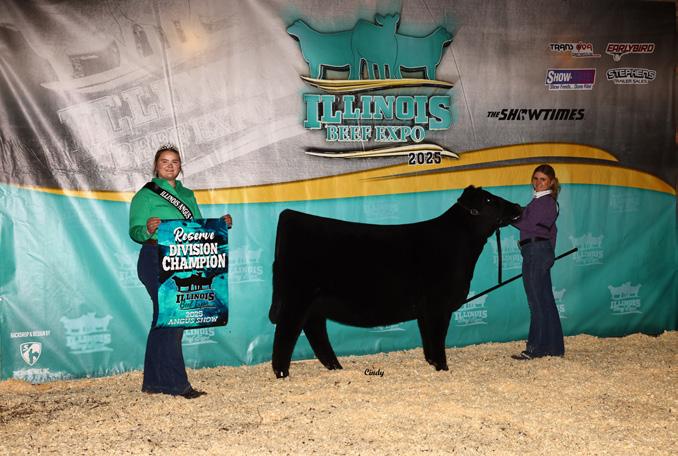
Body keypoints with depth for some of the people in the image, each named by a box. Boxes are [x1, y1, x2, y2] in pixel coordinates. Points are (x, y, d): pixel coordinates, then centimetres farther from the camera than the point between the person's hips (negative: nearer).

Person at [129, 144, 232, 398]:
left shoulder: (187, 195, 20)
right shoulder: (146, 194, 0)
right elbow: (134, 231, -8)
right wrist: (148, 229, -30)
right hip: (157, 260, -7)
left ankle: (154, 382, 15)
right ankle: (176, 384, -8)